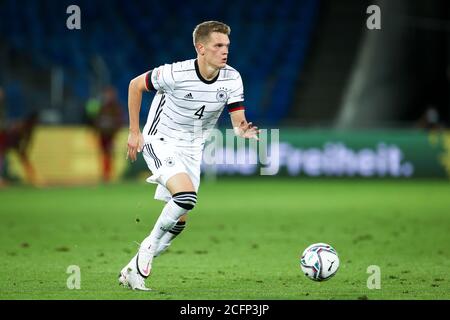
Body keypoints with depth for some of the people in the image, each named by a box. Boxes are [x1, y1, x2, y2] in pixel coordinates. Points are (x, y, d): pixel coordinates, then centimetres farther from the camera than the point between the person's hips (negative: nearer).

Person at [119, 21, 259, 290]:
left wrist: (243, 131, -37)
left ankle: (134, 270, 22)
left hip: (191, 150, 6)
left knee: (179, 221, 6)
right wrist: (134, 132, -6)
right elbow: (136, 85, -8)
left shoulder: (232, 79, -12)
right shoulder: (176, 74, -24)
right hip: (160, 142, -6)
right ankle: (149, 246, -7)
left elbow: (238, 121, -11)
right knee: (187, 196, -29)